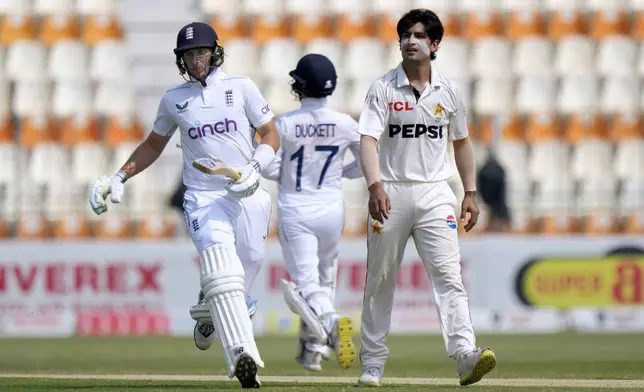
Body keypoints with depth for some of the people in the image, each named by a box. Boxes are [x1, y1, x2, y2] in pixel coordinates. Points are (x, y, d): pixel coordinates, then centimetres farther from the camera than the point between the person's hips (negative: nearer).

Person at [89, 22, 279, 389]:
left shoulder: (241, 87, 5)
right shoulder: (174, 100, 10)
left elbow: (271, 135, 5)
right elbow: (154, 145, 25)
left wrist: (255, 168, -13)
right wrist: (119, 178, 15)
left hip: (247, 193, 1)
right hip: (203, 197, -1)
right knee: (220, 270, -22)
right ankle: (242, 356, -35)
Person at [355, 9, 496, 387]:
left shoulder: (449, 91, 7)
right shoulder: (383, 89, -2)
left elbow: (461, 143, 18)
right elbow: (369, 140, -13)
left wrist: (471, 192, 13)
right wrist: (375, 185, -28)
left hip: (435, 193, 1)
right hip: (391, 193, -1)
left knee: (448, 274, -14)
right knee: (380, 280, 7)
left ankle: (465, 355, -26)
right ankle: (373, 362, 17)